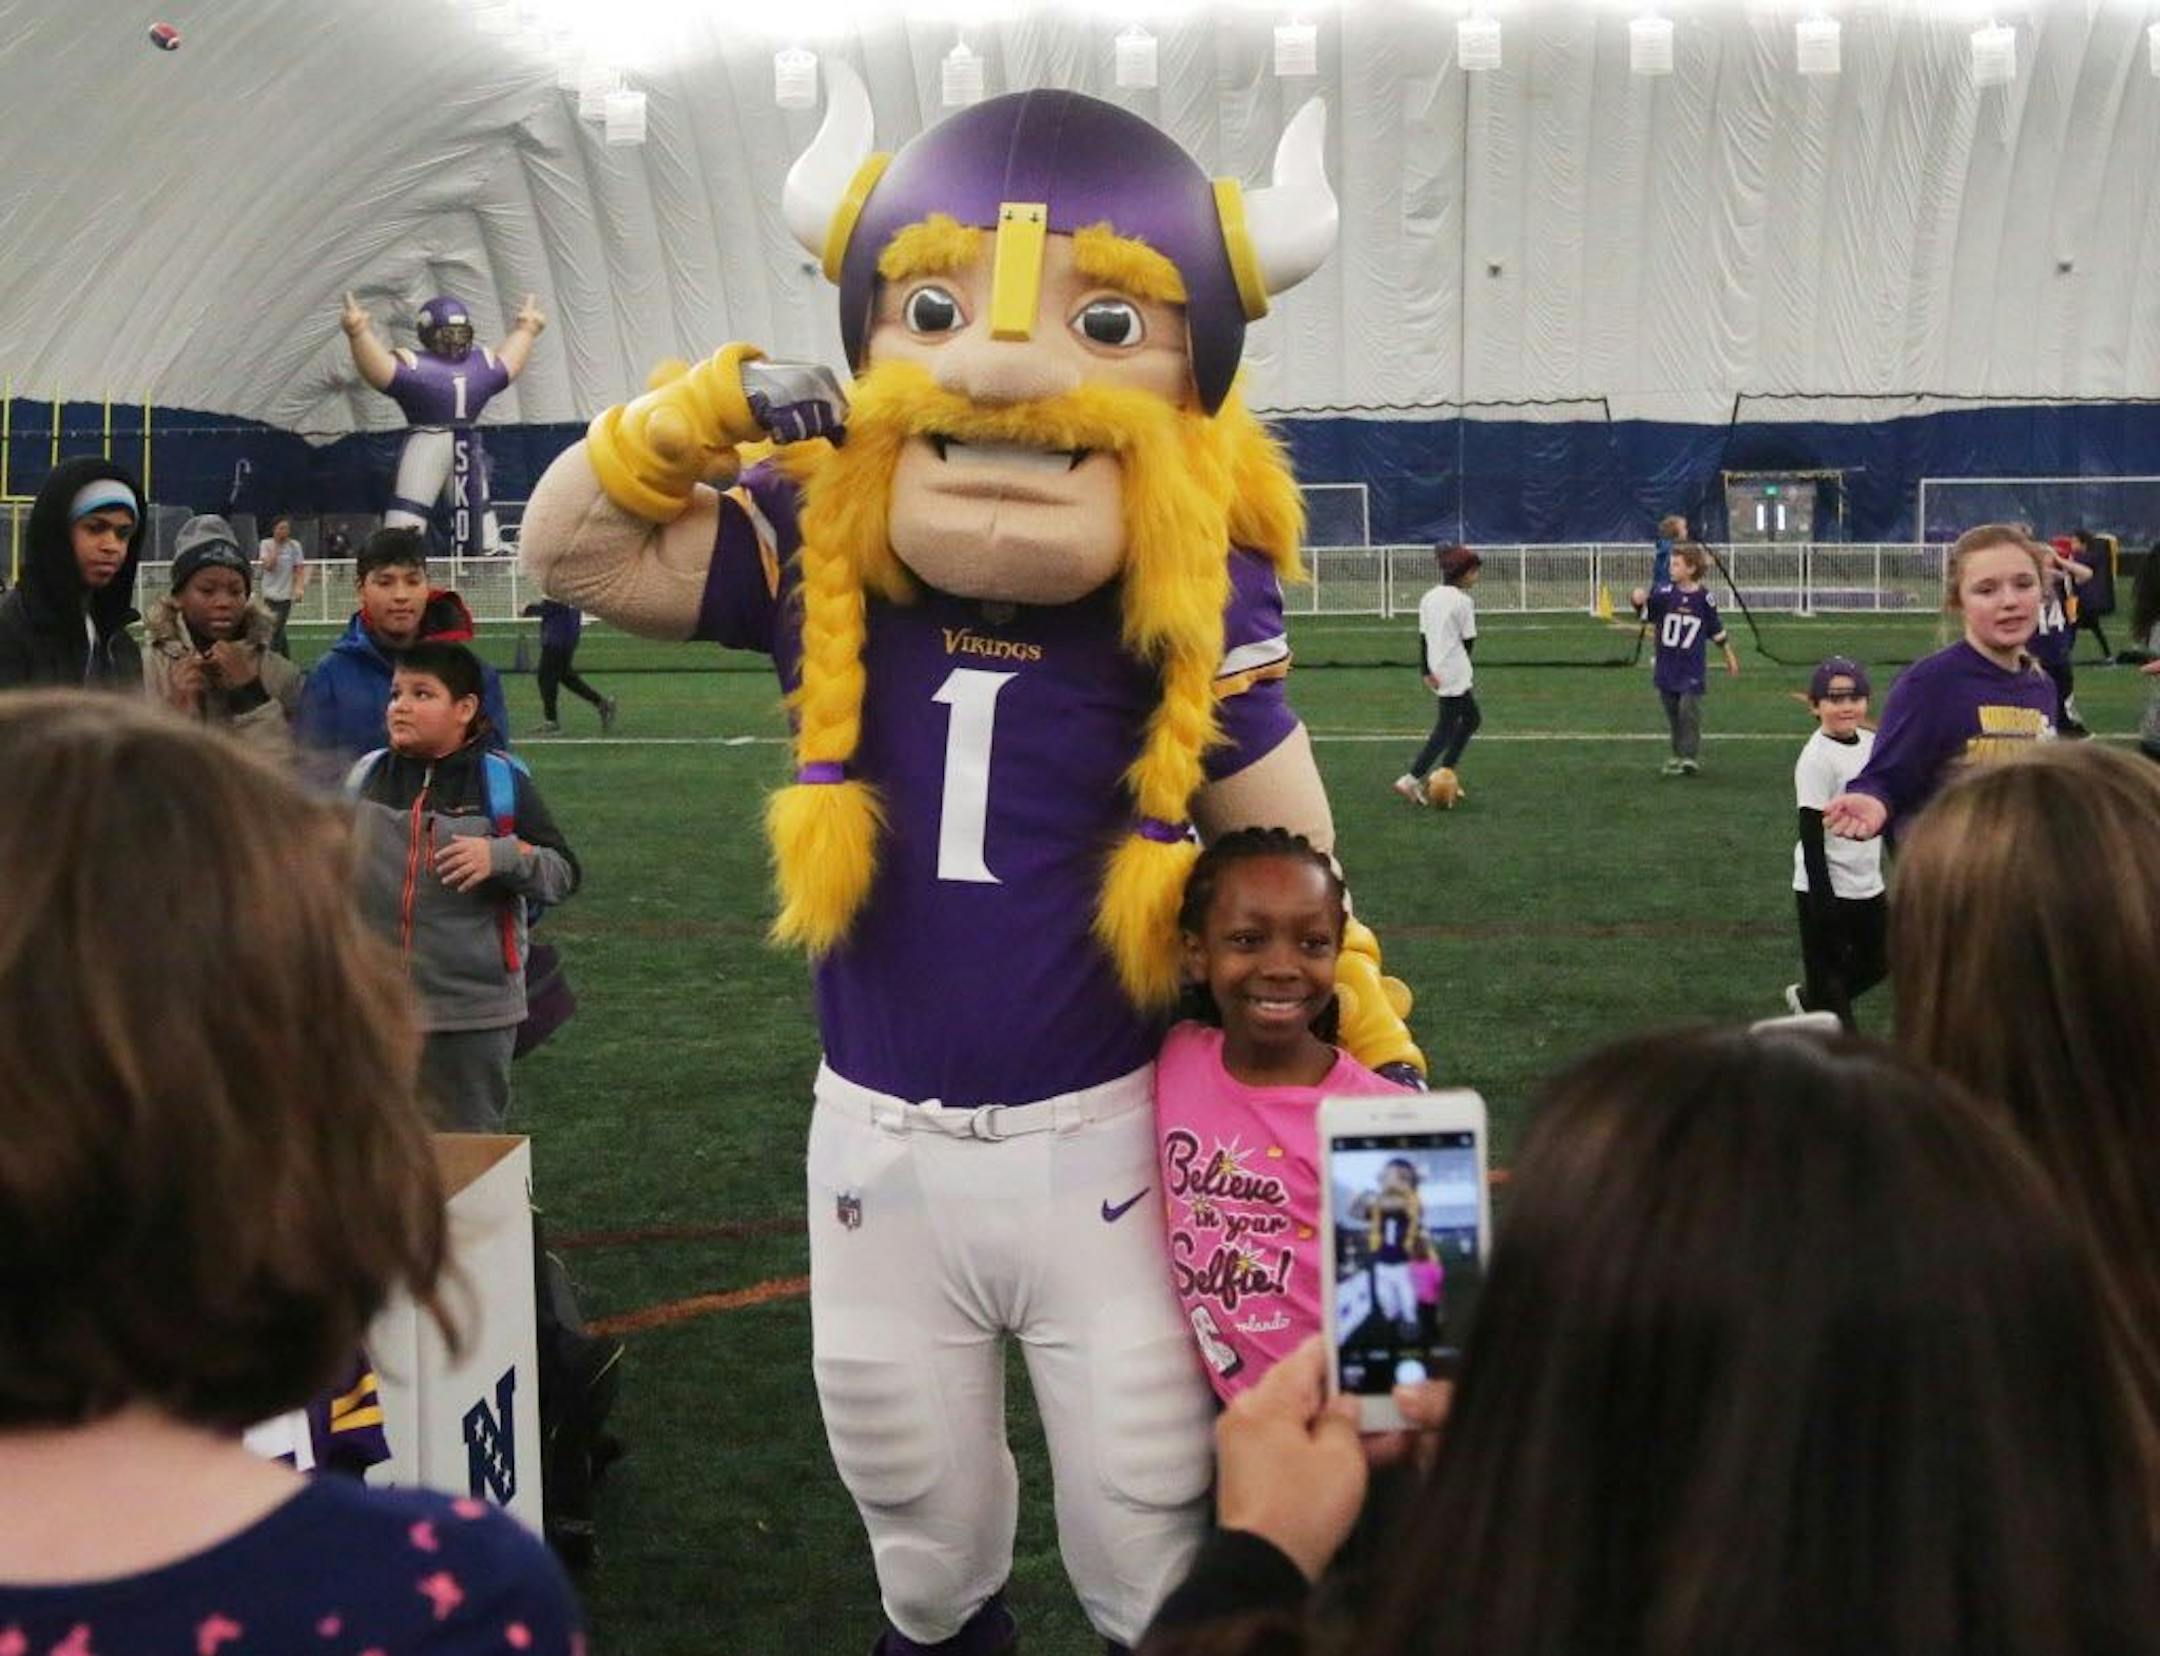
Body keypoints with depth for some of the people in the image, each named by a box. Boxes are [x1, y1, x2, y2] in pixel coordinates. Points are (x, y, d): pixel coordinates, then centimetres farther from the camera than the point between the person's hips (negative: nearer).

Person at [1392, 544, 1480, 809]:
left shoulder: (1429, 597, 8)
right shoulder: (1463, 601, -14)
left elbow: (1423, 637, 5)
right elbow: (1468, 641, -9)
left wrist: (1427, 672, 3)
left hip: (1437, 674, 8)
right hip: (1455, 674, -8)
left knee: (1471, 718, 20)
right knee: (1446, 730, -1)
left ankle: (1445, 775, 18)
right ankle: (1411, 780, -8)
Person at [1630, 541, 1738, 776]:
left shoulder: (1704, 598, -4)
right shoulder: (1664, 593, -4)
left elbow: (1716, 629, 9)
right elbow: (1647, 613, -13)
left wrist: (1729, 655, 17)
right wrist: (1640, 602, -36)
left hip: (1691, 667, -2)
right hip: (1667, 666, 2)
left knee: (1689, 708, -13)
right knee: (1672, 711, 9)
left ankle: (1691, 756, -5)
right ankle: (1679, 755, 22)